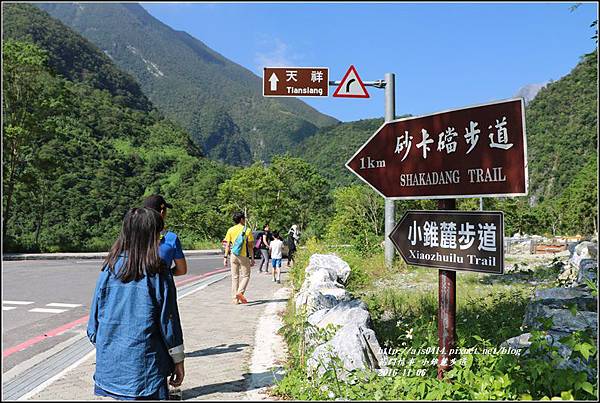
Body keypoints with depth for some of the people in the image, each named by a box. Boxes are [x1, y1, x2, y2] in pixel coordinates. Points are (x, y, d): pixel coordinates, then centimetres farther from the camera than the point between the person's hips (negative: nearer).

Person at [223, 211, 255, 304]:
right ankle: (240, 292, -16)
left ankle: (235, 299, 11)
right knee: (245, 276, 7)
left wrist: (225, 257, 6)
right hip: (244, 256, -3)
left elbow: (227, 245, 2)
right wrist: (252, 258, 0)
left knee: (234, 277, 10)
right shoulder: (247, 230, -5)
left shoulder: (230, 230, 4)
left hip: (233, 256, 3)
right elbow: (250, 246, -5)